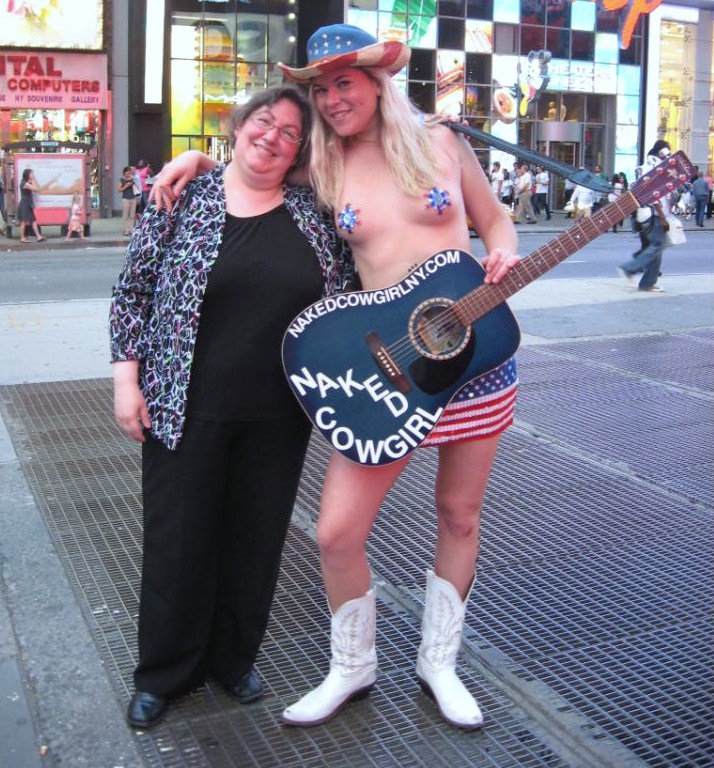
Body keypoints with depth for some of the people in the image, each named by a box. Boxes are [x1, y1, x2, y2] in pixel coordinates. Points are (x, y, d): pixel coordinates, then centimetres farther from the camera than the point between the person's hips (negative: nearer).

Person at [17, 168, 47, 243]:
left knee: (33, 221, 5)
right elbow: (36, 189, -21)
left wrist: (34, 181, 6)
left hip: (28, 205, 10)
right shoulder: (26, 184, -17)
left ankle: (38, 237, 3)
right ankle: (22, 238, 2)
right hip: (24, 204, -10)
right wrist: (33, 181, -11)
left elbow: (37, 188, 14)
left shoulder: (28, 183, 14)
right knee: (24, 221, -3)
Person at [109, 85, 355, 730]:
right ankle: (163, 674, 27)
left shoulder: (313, 211, 4)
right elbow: (132, 290, 0)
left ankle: (234, 658, 33)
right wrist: (126, 378, -5)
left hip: (278, 413, 2)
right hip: (185, 408, -2)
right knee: (179, 540, 7)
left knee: (257, 539, 11)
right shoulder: (183, 198, -2)